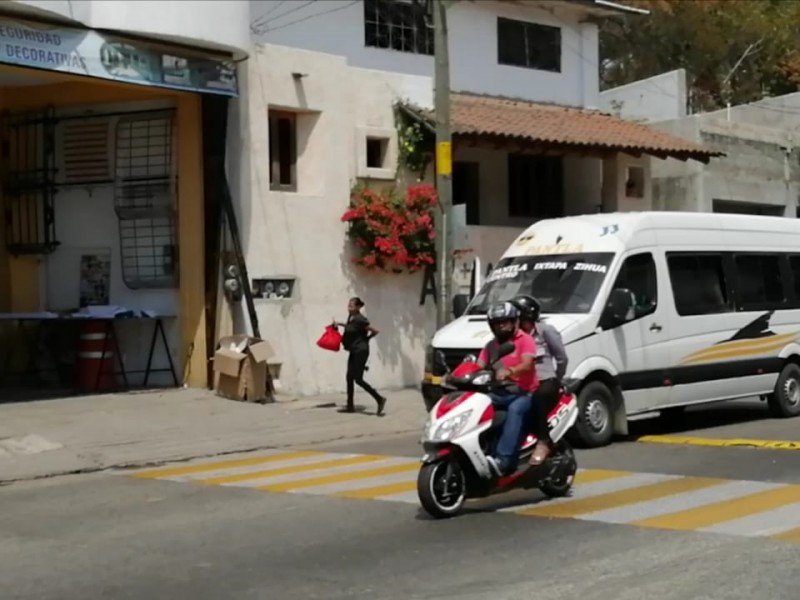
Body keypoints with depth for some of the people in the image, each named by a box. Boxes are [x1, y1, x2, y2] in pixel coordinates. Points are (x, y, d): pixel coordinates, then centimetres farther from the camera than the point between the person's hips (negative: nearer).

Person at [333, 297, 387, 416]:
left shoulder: (360, 320, -19)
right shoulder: (351, 317, 7)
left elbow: (375, 331, -15)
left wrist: (366, 339, -1)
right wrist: (340, 324, 21)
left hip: (361, 351, -9)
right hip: (353, 351, 9)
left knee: (358, 379, -8)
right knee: (350, 377, 8)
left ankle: (379, 399, -2)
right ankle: (350, 406, 15)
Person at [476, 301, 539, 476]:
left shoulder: (525, 340, -2)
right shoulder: (491, 346, 17)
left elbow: (527, 365, -19)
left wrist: (509, 371, -39)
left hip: (525, 393, -6)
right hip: (500, 393, 6)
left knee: (515, 410, -38)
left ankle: (503, 459, -50)